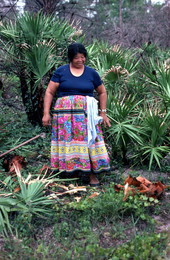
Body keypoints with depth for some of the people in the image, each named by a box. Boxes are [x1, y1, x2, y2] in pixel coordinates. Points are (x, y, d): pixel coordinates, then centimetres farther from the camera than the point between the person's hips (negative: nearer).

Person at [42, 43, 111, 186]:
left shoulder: (92, 73, 7)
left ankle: (93, 174, 5)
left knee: (89, 141, -3)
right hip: (65, 114, 0)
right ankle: (69, 170, 12)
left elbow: (102, 92, 17)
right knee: (67, 141, 1)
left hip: (86, 114, 1)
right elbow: (49, 92, 4)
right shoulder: (61, 71, 3)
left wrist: (103, 113, 11)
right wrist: (46, 113, -4)